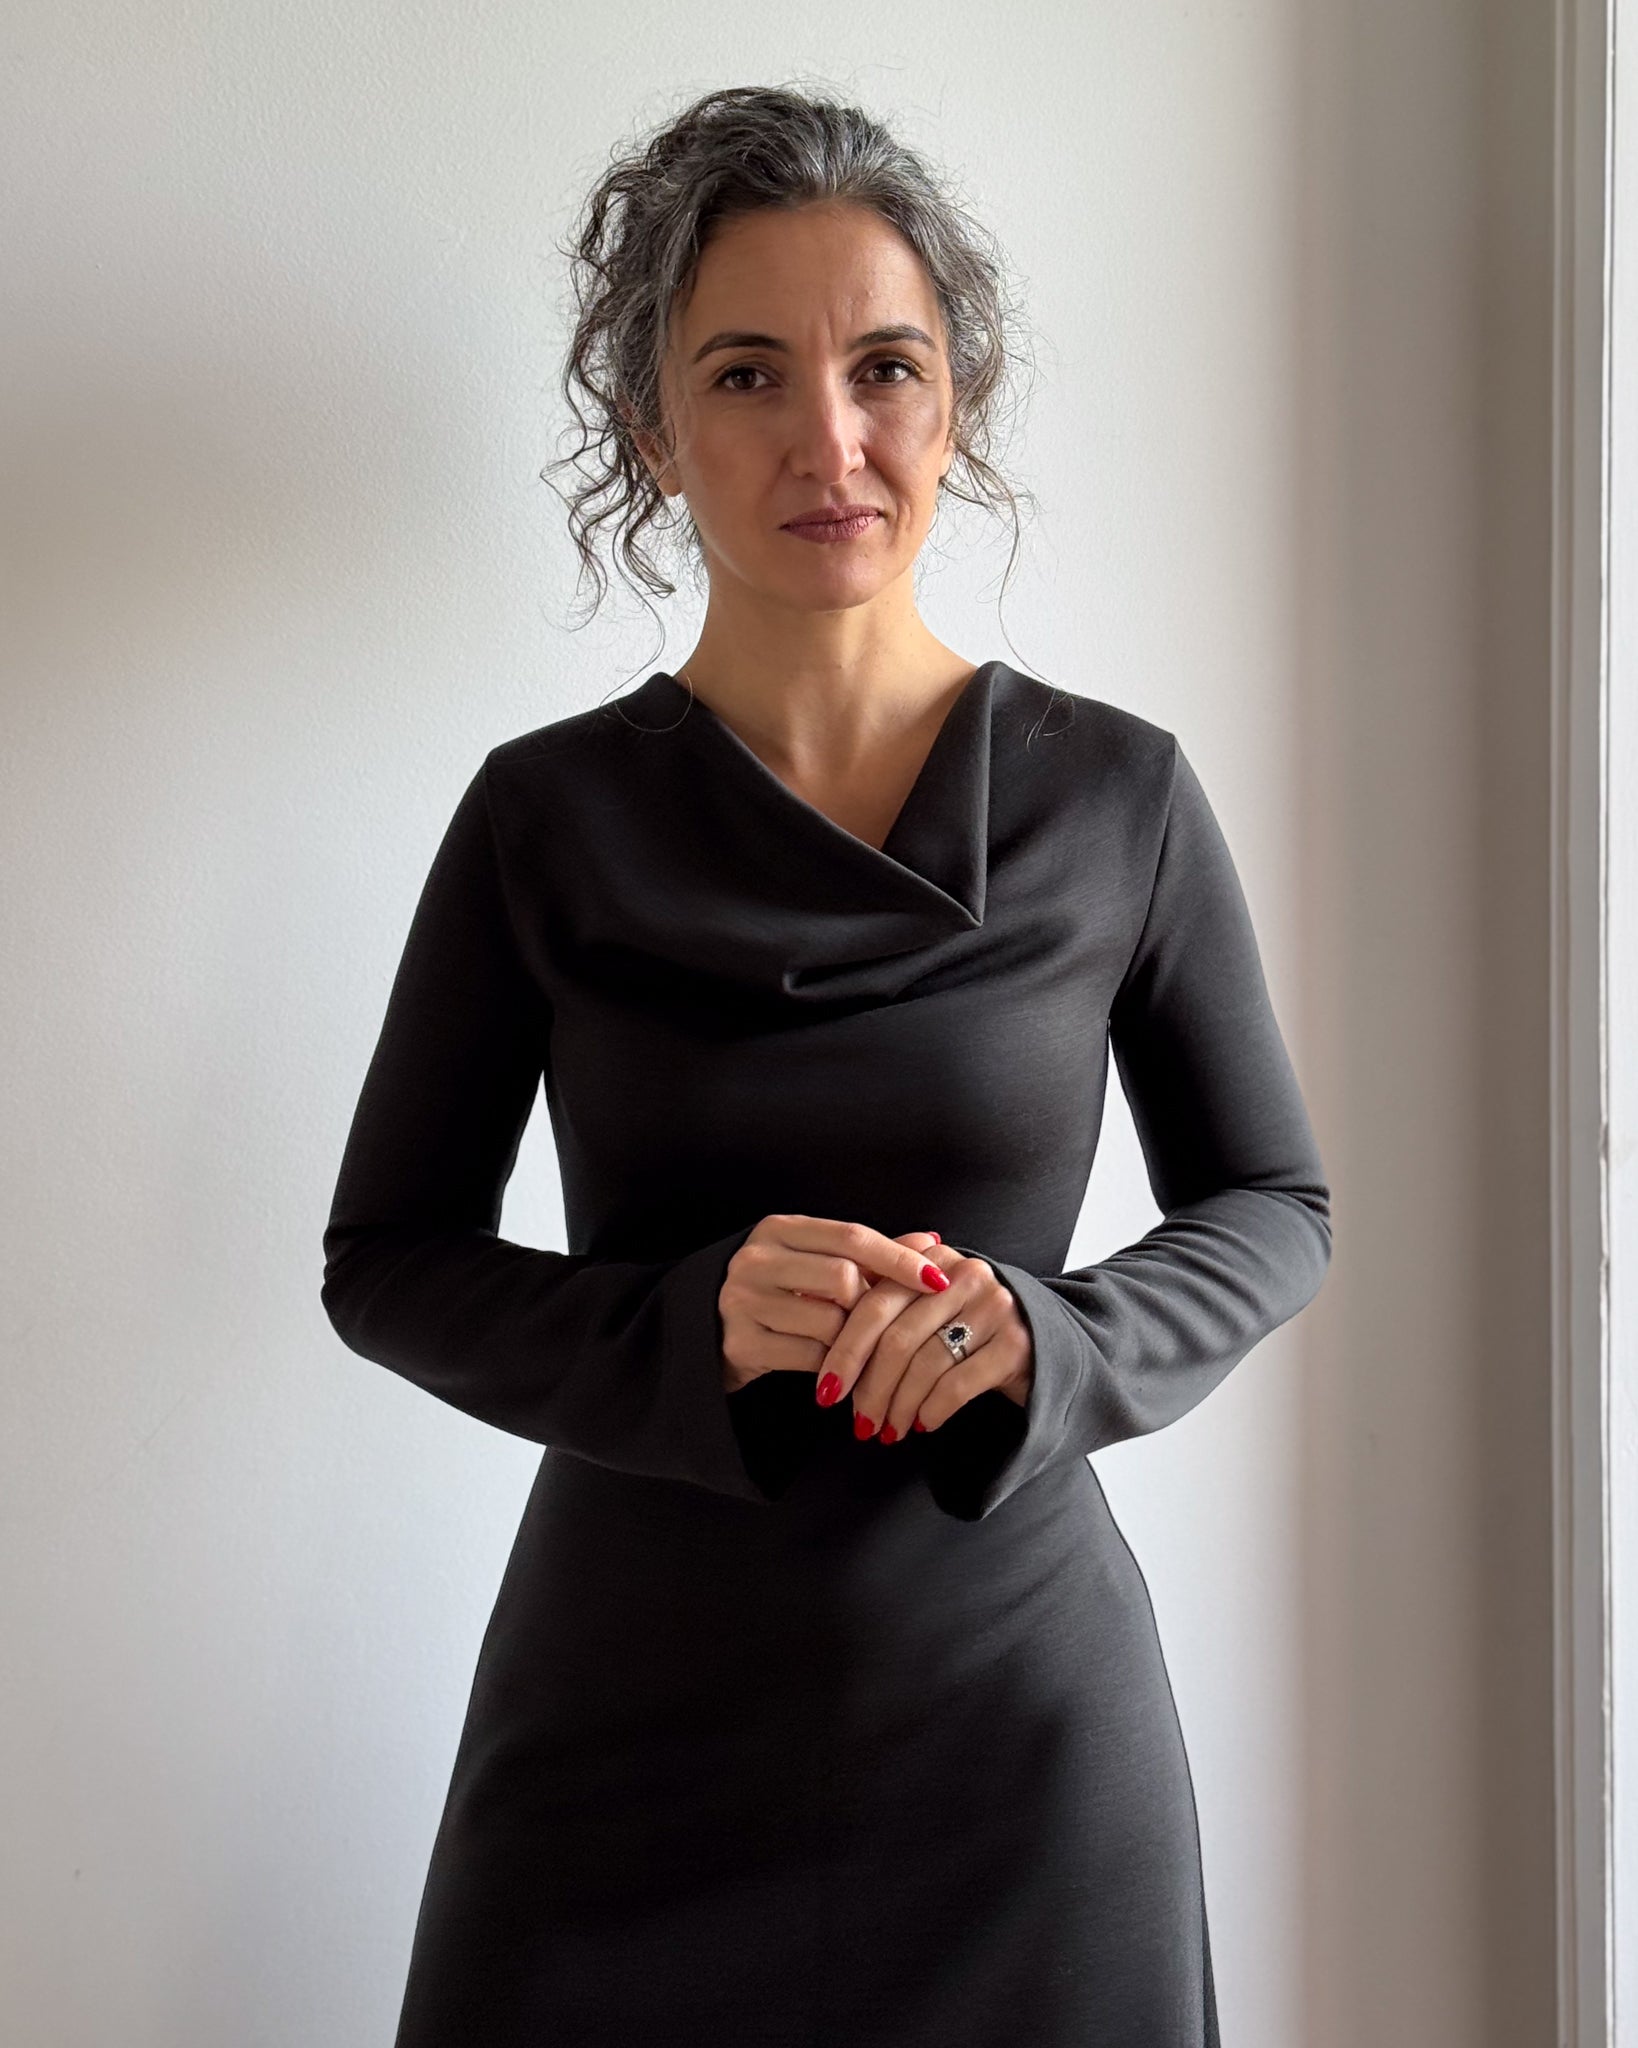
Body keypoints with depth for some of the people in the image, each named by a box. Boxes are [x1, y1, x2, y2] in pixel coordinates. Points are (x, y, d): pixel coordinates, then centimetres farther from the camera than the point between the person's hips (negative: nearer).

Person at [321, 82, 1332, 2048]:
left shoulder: (1117, 797, -4)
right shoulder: (543, 816, -4)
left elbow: (1274, 1205, 4)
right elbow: (386, 1257, 1)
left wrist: (1049, 1337, -16)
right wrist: (689, 1324, -17)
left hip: (1018, 1715, 1)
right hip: (632, 1720, 0)